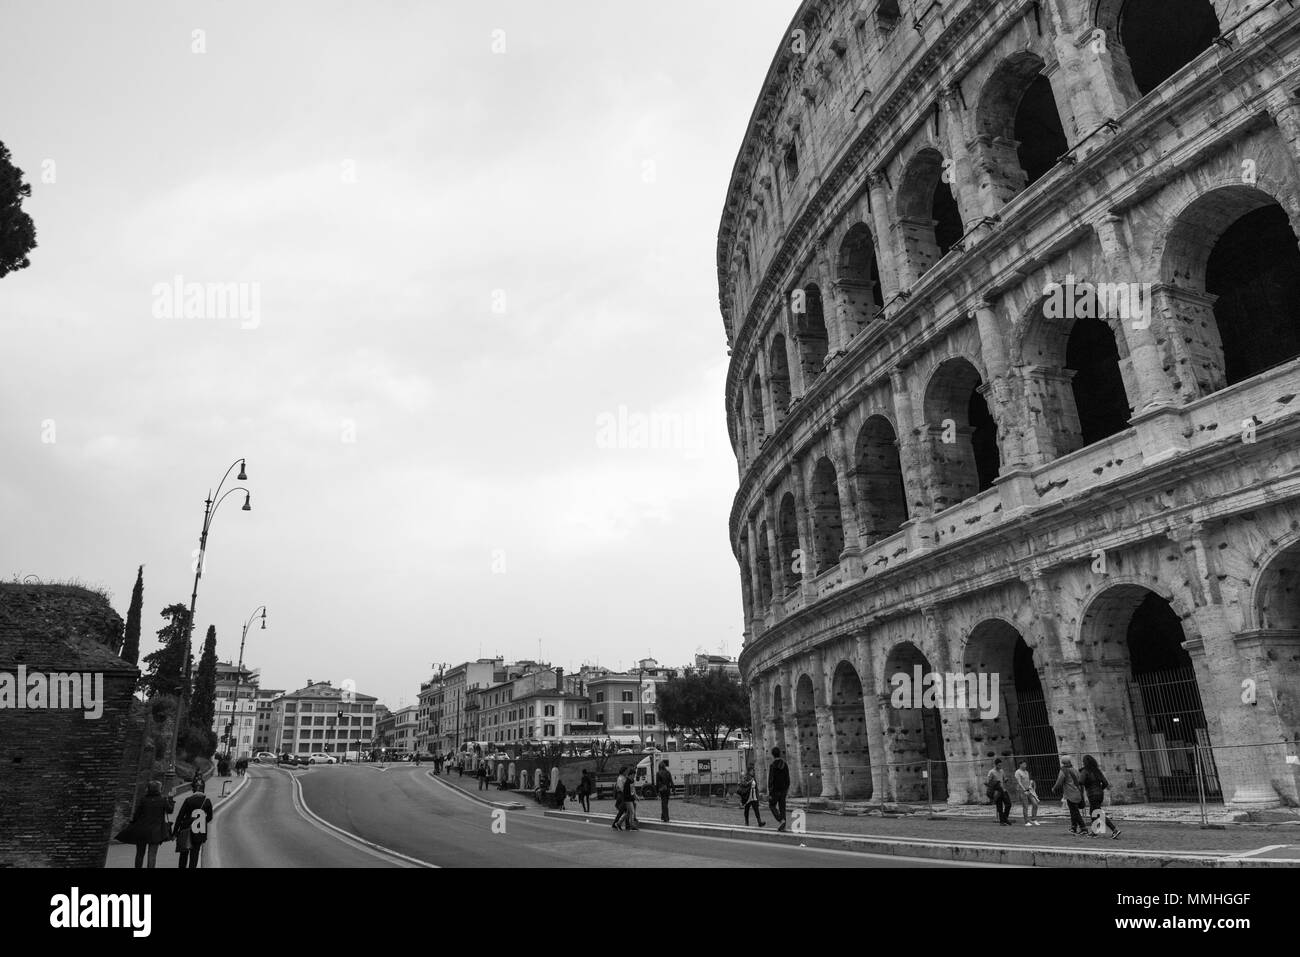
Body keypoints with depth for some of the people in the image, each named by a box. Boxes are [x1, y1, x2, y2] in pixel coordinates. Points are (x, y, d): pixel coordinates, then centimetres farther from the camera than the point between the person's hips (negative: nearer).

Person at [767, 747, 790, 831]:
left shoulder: (772, 766, -14)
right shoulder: (785, 764, 3)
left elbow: (770, 780, -16)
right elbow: (788, 778, 6)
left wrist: (769, 792, -13)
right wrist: (787, 788, 17)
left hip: (775, 789, -5)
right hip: (783, 789, 5)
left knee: (772, 806, 11)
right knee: (782, 807, 9)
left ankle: (781, 820, -10)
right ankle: (783, 826, 4)